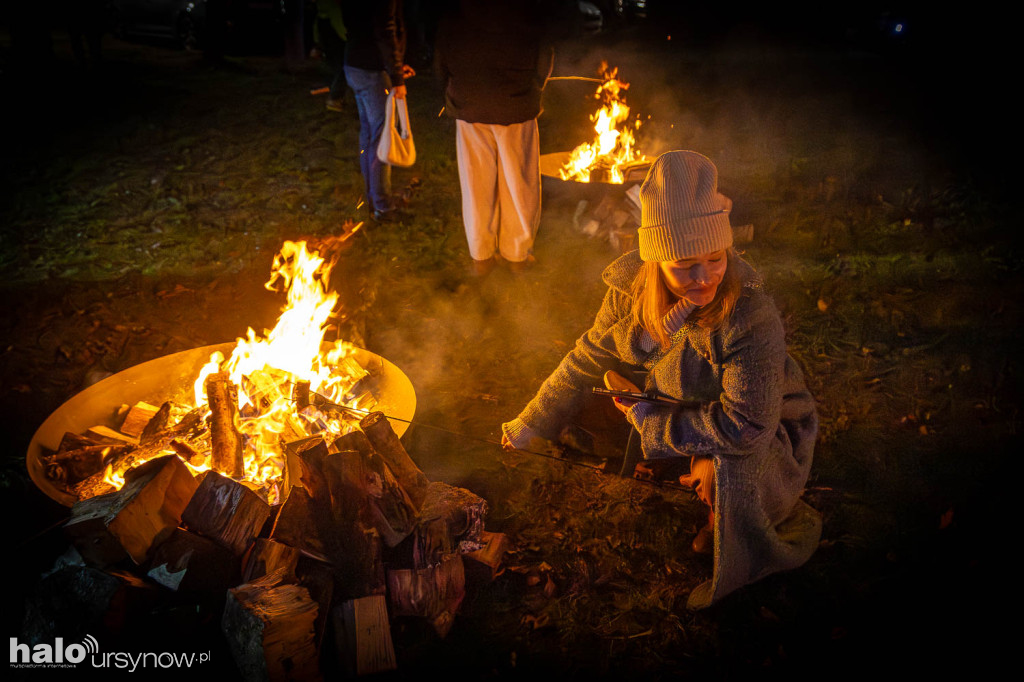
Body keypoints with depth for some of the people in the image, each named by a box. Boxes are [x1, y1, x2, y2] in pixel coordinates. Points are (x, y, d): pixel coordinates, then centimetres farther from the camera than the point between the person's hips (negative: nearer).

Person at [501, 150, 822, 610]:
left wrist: (649, 420, -26)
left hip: (766, 430, -6)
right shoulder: (631, 292, -18)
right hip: (684, 410, 7)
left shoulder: (750, 316, -35)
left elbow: (748, 425, -36)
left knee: (730, 473, -33)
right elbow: (589, 359, -2)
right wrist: (532, 424, 8)